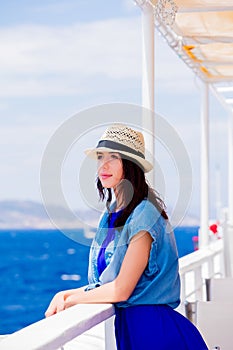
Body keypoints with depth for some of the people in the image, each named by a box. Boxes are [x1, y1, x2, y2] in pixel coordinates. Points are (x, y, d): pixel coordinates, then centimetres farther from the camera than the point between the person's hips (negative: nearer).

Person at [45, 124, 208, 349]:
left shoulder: (144, 216, -17)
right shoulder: (111, 214, 8)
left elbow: (121, 290, -19)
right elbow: (106, 283, 12)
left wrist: (70, 299, -7)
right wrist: (65, 295, -3)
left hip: (155, 330, -7)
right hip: (127, 325, 7)